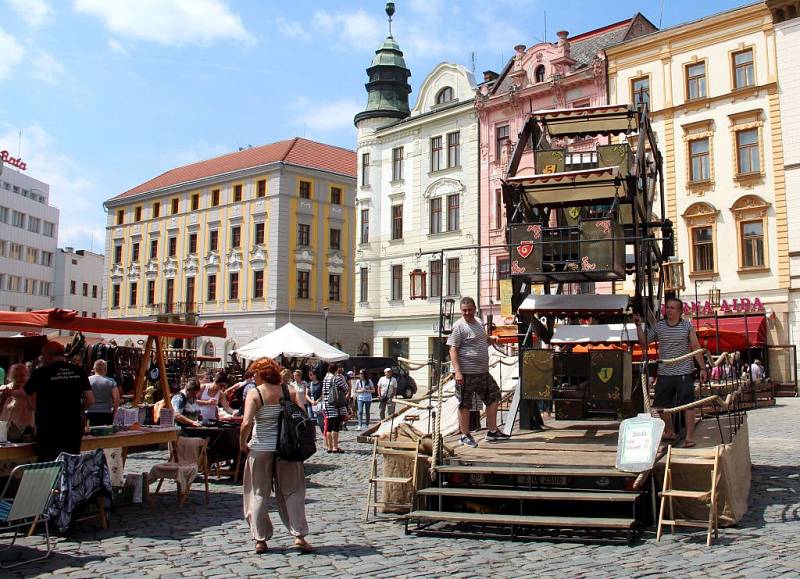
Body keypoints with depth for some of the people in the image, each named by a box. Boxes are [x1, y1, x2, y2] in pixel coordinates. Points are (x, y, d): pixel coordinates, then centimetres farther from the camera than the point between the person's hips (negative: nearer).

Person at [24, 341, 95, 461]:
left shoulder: (41, 373, -7)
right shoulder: (79, 371, 2)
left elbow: (26, 393, 10)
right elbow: (90, 401, 1)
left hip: (49, 431, -4)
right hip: (74, 431, 4)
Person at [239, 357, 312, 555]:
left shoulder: (254, 393, -8)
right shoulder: (289, 392, 0)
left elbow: (246, 423, -19)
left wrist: (242, 443, -4)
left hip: (260, 449, -2)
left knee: (258, 494, 10)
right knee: (292, 492, 11)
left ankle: (260, 540, 15)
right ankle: (299, 535, 4)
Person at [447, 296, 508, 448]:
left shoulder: (478, 322, 12)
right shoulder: (459, 326, -11)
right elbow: (453, 350, -16)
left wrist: (492, 338, 8)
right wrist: (457, 371, -24)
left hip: (483, 371, 8)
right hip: (466, 373, -8)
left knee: (494, 397, 12)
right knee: (465, 404, 1)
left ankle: (492, 432, 22)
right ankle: (465, 435, 13)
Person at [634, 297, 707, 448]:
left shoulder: (687, 326, 0)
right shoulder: (658, 326, 6)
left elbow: (696, 347, 1)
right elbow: (644, 343, 7)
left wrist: (702, 368, -3)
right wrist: (639, 325, -2)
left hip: (684, 372, -3)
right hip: (664, 373, 3)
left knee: (688, 404, -4)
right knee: (662, 405, 10)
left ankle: (689, 437, 4)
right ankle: (670, 432, 29)